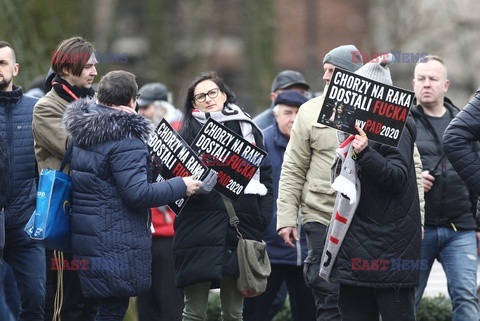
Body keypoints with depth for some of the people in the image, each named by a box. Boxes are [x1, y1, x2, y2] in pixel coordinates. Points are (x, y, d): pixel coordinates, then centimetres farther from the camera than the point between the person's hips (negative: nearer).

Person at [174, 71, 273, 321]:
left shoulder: (248, 129, 13)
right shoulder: (188, 134, 8)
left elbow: (265, 175, 13)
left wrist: (262, 216, 3)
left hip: (241, 226, 2)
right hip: (200, 229, -2)